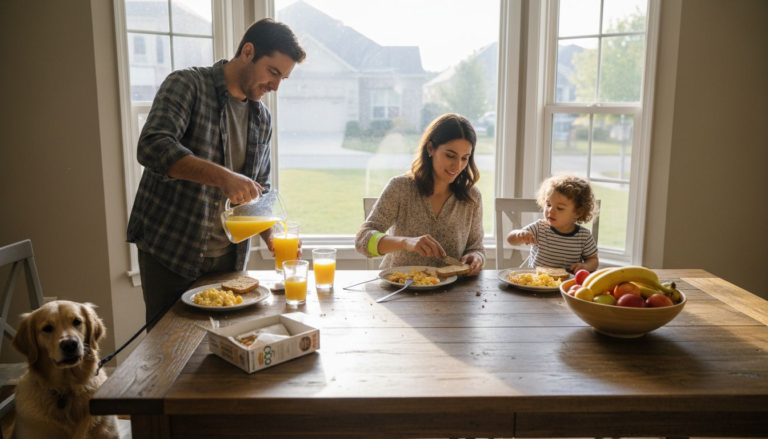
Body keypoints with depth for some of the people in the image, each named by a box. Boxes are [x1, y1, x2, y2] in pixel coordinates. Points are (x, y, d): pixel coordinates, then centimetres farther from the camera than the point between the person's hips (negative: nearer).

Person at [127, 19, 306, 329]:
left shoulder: (262, 119, 9)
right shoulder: (187, 85, -9)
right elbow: (153, 147, -25)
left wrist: (271, 237, -1)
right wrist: (223, 176, -36)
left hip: (228, 258, 5)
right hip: (169, 255, -5)